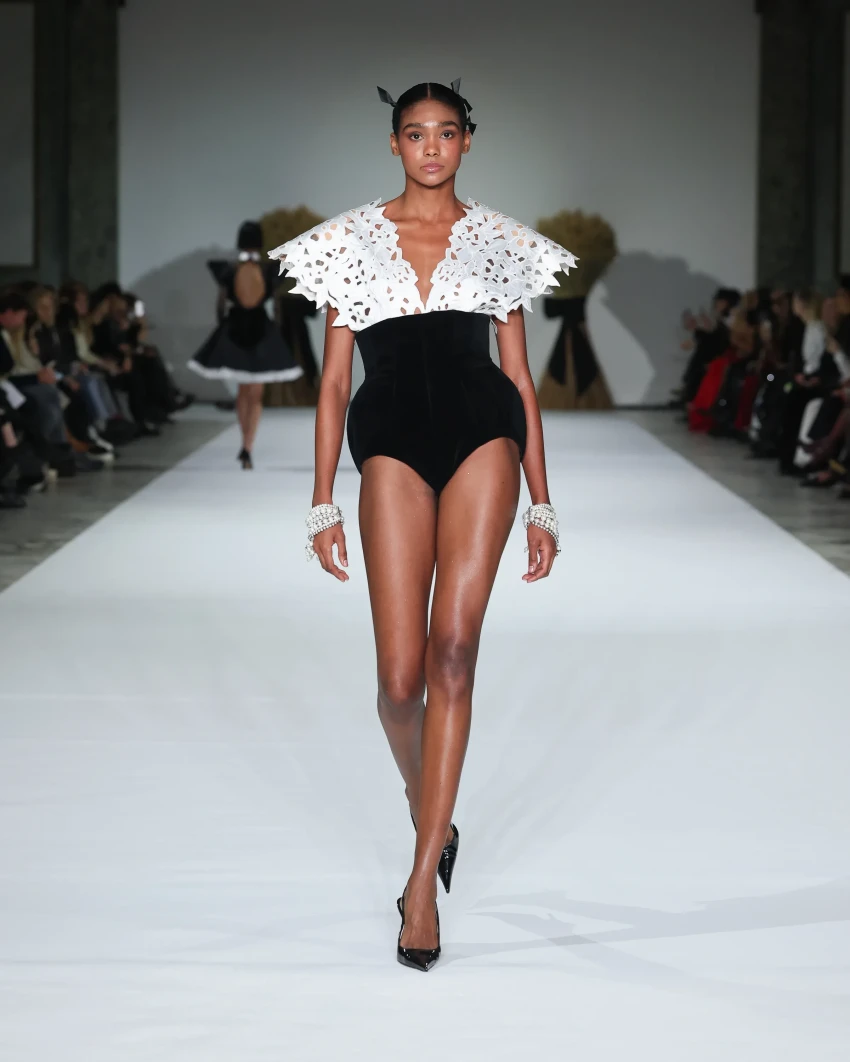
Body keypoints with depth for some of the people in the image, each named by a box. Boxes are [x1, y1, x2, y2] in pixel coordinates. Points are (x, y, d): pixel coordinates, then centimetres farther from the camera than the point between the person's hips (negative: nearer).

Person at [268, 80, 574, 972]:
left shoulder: (499, 243, 13)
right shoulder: (353, 240, 12)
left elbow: (521, 377, 13)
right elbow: (334, 379, 11)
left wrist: (542, 506, 10)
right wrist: (323, 504, 5)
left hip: (481, 435, 0)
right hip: (393, 440, 0)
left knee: (453, 650, -14)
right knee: (402, 677, -7)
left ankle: (423, 878, -11)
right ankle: (426, 805, 27)